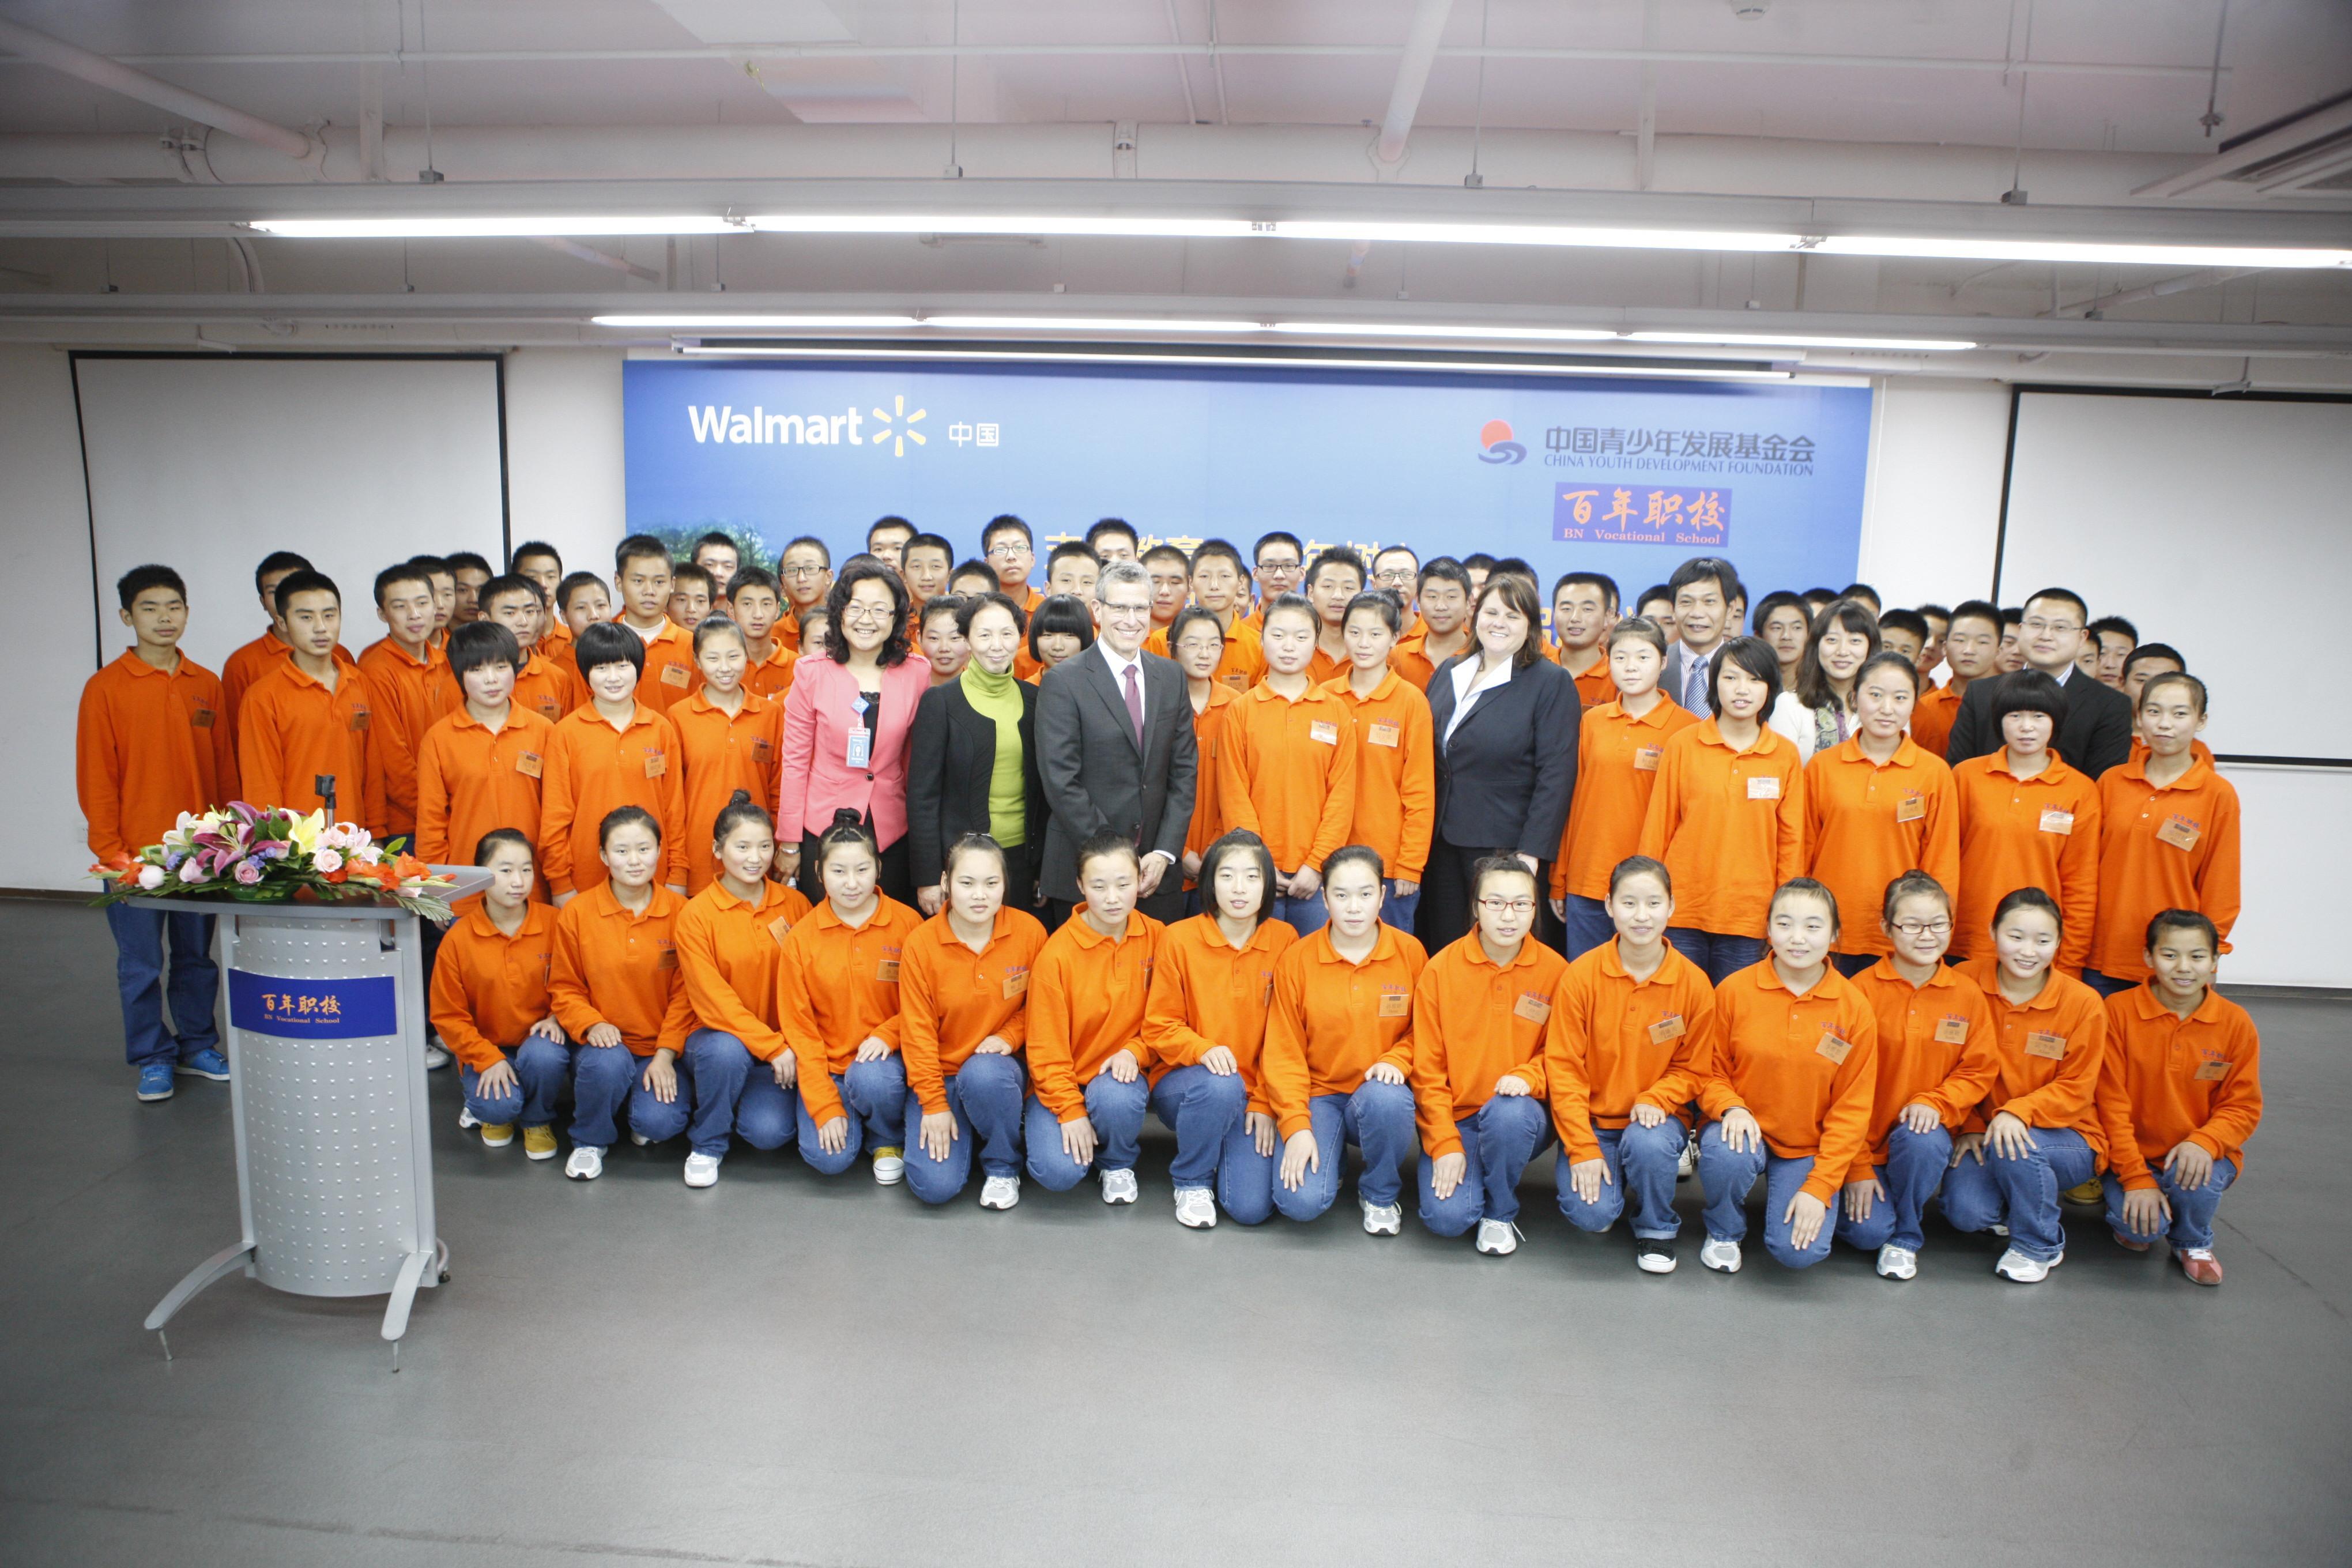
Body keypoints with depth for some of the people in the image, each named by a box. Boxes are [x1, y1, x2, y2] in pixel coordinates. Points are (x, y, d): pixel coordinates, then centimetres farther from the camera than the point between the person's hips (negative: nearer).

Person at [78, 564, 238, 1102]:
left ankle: (198, 1046, 26)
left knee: (198, 957, 12)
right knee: (141, 964, 7)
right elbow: (95, 779, -4)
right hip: (136, 854, -3)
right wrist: (112, 852, -7)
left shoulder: (207, 685, 5)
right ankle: (152, 1059, 20)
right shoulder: (105, 688, -4)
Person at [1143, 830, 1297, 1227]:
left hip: (1255, 1091, 1)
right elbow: (1159, 1028, -3)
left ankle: (1232, 1146, 18)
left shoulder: (1284, 940, -3)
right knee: (1221, 1085, -37)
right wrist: (1204, 1049, -22)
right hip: (1184, 1082, -1)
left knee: (1253, 1207, -17)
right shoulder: (1180, 938, -7)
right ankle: (1192, 1182, -7)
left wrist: (1265, 1103, -6)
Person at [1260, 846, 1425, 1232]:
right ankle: (1330, 1156, 14)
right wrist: (1296, 1126, -13)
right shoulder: (1296, 959, -5)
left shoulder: (1409, 952, -2)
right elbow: (1283, 1053, -3)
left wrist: (1396, 1059, -13)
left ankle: (1381, 1194, -4)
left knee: (1385, 1099, -37)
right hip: (1319, 1094, -1)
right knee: (1300, 1202, -24)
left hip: (1378, 1091, 1)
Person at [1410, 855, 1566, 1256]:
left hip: (1523, 1117, 1)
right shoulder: (1441, 969, -6)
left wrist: (1528, 1076, -18)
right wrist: (1445, 1144, -11)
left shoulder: (1554, 970, -4)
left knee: (1509, 1113, -36)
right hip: (1456, 1117, 0)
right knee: (1446, 1217, -23)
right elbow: (1428, 1068, -3)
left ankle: (1500, 1213, -6)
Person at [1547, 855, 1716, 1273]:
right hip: (1592, 1118, -1)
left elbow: (1693, 1068, 3)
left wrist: (1656, 1099, -18)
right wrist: (1583, 1150, -14)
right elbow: (1563, 1067, -8)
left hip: (1657, 1116, 1)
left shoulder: (1694, 983, -7)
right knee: (1591, 1214, -23)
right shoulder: (1581, 975, -11)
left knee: (1648, 1144, -34)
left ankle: (1657, 1229, -1)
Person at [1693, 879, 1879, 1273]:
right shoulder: (1734, 990, -8)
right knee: (1722, 1152, -35)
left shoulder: (1854, 1008, -7)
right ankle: (1724, 1231, -1)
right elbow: (1712, 1071, 2)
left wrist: (1819, 1188, -11)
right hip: (1747, 1131, 0)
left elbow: (1852, 1108, -4)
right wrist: (1731, 1108, -21)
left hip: (1810, 1149, 0)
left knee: (1799, 1251, -19)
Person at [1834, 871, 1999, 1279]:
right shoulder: (1862, 990, -10)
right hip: (1865, 1139, -2)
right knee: (1867, 1231, -21)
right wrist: (1857, 1169, -10)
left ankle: (1906, 1238, -5)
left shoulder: (1967, 994, -1)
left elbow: (1979, 1070, 3)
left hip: (1923, 1130, 2)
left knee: (1923, 1142, -33)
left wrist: (1935, 1103, -18)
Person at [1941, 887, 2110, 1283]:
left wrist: (2019, 1111, -24)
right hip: (1983, 1130, 2)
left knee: (2013, 1146, -35)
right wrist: (1969, 1126, -9)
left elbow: (2076, 1088, -8)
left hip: (2066, 1136, -1)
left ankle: (2039, 1246, -5)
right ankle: (2010, 1204, 16)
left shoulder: (2082, 1002, -10)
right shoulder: (1968, 982, -7)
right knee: (1965, 1213, -23)